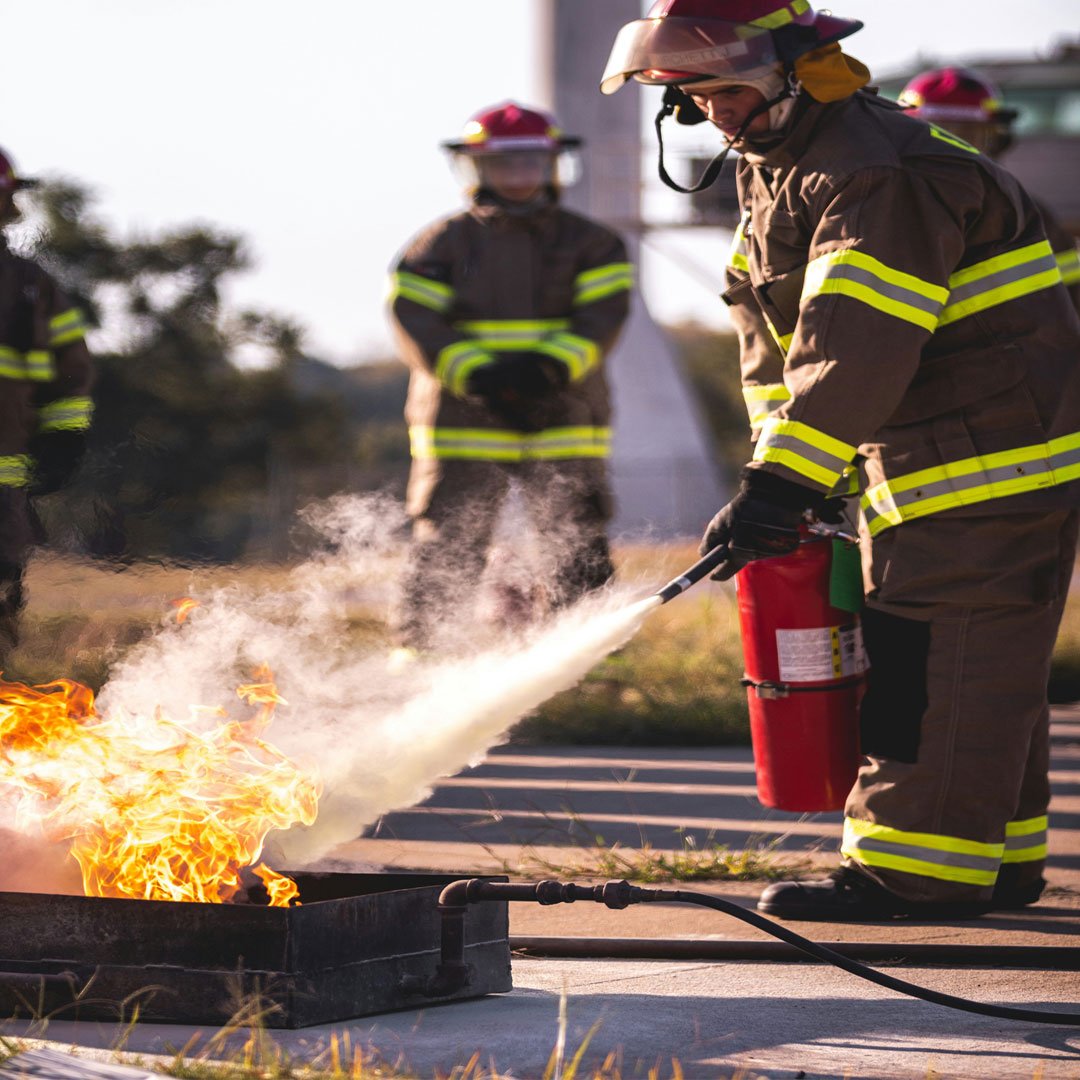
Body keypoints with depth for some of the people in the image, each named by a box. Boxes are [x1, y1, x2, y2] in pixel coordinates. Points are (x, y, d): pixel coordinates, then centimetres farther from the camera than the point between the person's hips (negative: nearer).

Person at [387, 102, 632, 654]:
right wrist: (476, 374, -21)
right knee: (445, 552, -1)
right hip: (462, 424, -1)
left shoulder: (589, 243, 10)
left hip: (564, 424, 1)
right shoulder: (443, 244, 6)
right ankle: (419, 651, 9)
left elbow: (602, 315, -3)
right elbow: (415, 321, -5)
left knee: (581, 551, 0)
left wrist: (550, 366, -22)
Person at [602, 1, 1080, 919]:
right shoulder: (771, 168, 12)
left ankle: (919, 868, -7)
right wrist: (785, 476, 8)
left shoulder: (883, 172, -22)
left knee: (937, 662, -10)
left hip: (997, 455, -10)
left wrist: (781, 483, -32)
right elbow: (777, 343, 16)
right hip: (923, 460, 10)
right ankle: (998, 857, 21)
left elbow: (857, 346, -30)